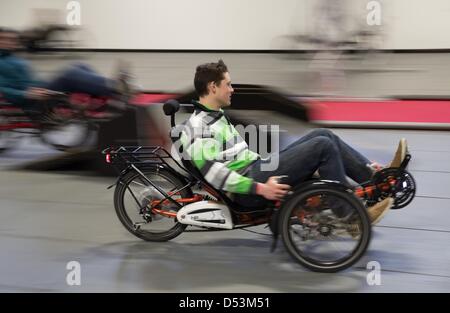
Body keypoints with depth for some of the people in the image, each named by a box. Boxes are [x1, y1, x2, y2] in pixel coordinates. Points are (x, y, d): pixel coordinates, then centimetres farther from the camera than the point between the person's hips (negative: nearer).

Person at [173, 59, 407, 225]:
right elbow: (213, 173, -24)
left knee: (323, 135, 3)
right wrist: (260, 188, -26)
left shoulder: (215, 117, 21)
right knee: (323, 146, -16)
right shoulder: (200, 126, -13)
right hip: (248, 191, -10)